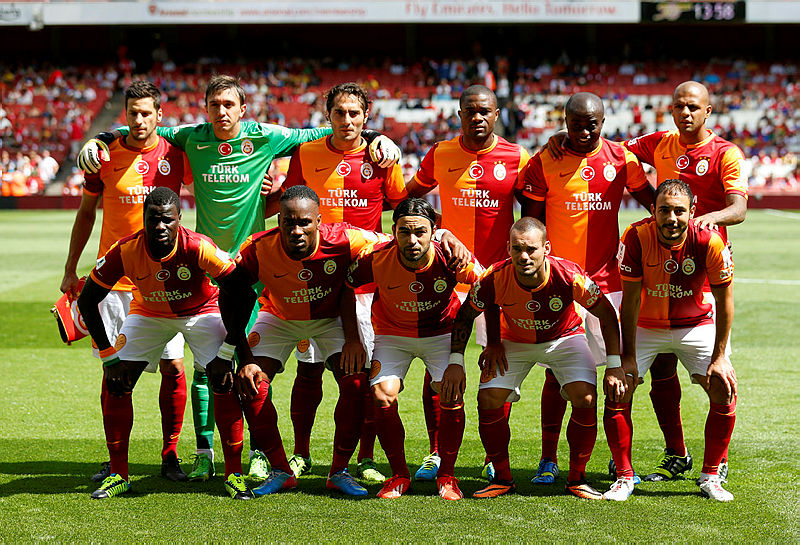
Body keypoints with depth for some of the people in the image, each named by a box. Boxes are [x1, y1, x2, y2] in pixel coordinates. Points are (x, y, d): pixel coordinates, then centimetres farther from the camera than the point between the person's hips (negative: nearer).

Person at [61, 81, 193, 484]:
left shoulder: (175, 155, 0)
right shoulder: (105, 156, 0)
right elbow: (86, 212, 11)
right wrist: (70, 269, 10)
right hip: (113, 279, 0)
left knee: (173, 368, -3)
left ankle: (170, 455, 9)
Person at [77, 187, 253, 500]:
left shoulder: (198, 248, -34)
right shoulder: (125, 251, -28)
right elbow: (87, 301, -14)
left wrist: (226, 352, -25)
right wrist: (108, 356, -15)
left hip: (200, 311, -2)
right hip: (148, 313, 2)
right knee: (115, 384, -10)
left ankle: (234, 474, -7)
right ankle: (118, 475, 3)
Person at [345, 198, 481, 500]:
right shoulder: (377, 259, -27)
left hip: (441, 332, 0)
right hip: (392, 334, 1)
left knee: (452, 396, -20)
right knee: (383, 397, -18)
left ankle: (447, 475, 2)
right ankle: (399, 475, 4)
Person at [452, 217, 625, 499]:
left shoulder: (569, 276, -33)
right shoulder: (496, 278, -30)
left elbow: (607, 314, -17)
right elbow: (465, 316, -12)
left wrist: (614, 366, -21)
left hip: (564, 338, -1)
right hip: (514, 341, 1)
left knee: (586, 399, -22)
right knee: (488, 399, -15)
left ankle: (577, 479, -2)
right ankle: (502, 478, 5)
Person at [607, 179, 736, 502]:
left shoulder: (709, 242, -25)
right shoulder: (636, 237, -26)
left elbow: (724, 301, -13)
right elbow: (630, 299, -17)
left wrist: (719, 357, -14)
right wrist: (627, 356, -17)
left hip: (697, 324, 0)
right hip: (645, 326, 0)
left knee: (725, 391, -12)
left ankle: (710, 477, 5)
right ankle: (624, 477, 3)